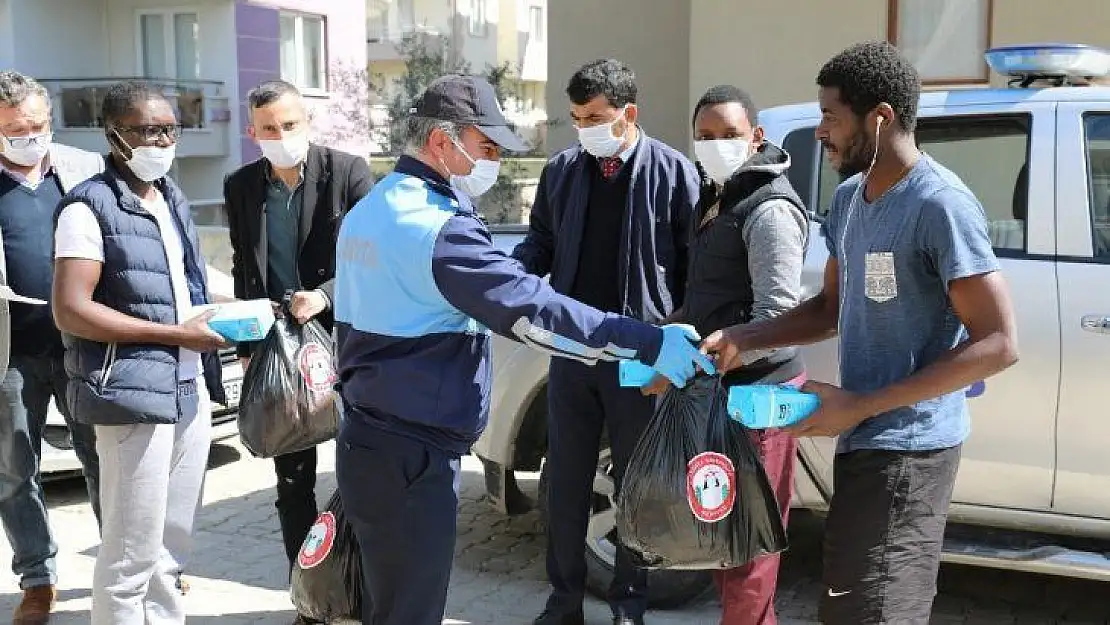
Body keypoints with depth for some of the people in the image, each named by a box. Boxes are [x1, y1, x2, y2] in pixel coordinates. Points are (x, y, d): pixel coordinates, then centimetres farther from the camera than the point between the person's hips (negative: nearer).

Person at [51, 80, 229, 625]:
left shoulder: (173, 200, 16)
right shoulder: (89, 206, -9)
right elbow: (70, 311, -17)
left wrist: (218, 316, 5)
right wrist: (177, 334, -18)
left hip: (190, 389, 8)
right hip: (133, 394, -8)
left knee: (170, 545, 17)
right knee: (131, 555, 0)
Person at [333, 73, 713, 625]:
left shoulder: (369, 211, 11)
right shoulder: (437, 229, -21)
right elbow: (532, 309, -28)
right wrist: (650, 343, -26)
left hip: (368, 439, 10)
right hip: (409, 456, -10)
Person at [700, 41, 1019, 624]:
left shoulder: (940, 204, -18)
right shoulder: (849, 197, 10)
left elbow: (998, 344, -20)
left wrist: (861, 406, -21)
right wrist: (742, 339, 3)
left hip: (906, 449, -9)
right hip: (862, 441, 9)